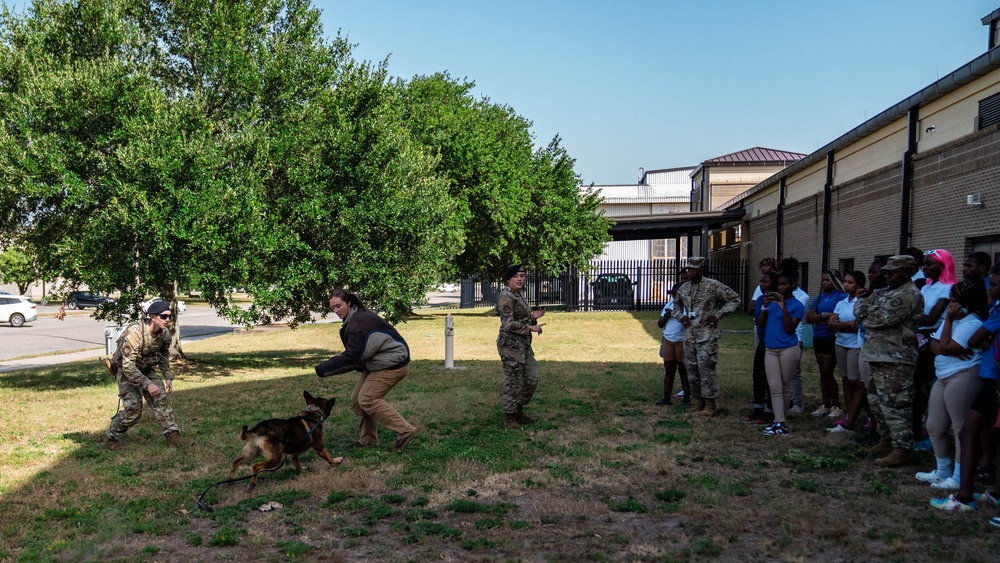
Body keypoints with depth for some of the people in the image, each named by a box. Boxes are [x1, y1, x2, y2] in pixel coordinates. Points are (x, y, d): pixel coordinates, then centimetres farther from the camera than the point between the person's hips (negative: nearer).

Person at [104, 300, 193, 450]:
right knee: (133, 408, -13)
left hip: (146, 370, 6)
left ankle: (173, 436, -2)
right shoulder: (135, 333, -33)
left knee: (161, 398, -5)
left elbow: (164, 357, 9)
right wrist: (147, 384, -33)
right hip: (126, 371, -6)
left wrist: (168, 378, 2)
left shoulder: (165, 333, -11)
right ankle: (111, 437, 8)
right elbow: (128, 366, -33)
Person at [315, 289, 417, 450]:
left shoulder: (358, 324, -27)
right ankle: (367, 439, 18)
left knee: (367, 399, -15)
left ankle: (405, 431, -9)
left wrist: (322, 369, -22)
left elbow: (351, 357, -30)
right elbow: (354, 353, 12)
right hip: (376, 363, 11)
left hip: (392, 365, -11)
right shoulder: (357, 316, 6)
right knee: (357, 399, 8)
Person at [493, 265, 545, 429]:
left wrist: (533, 316, 5)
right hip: (510, 344, -9)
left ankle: (518, 411, 28)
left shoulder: (519, 295, 14)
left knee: (531, 379, 13)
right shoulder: (506, 296, -15)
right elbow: (508, 323, -21)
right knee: (513, 382, -1)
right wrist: (531, 328, -20)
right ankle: (509, 419, 12)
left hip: (523, 344, 9)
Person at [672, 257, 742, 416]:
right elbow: (676, 306, 27)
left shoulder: (714, 286, -7)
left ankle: (710, 404, 0)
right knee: (691, 369, 10)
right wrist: (681, 316, 5)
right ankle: (697, 401, 21)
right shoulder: (684, 288, 11)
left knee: (706, 368, -9)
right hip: (689, 336, 6)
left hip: (707, 335, -6)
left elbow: (734, 299, -3)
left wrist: (718, 315, -10)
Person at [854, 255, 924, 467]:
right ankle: (891, 438, 29)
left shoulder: (909, 295, -12)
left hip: (895, 360, -10)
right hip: (879, 356, 10)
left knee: (896, 405, -7)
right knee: (886, 402, 18)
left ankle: (903, 449, -2)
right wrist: (866, 298, -5)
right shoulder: (886, 291, 18)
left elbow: (882, 318, -22)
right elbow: (859, 312, 15)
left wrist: (867, 314, -3)